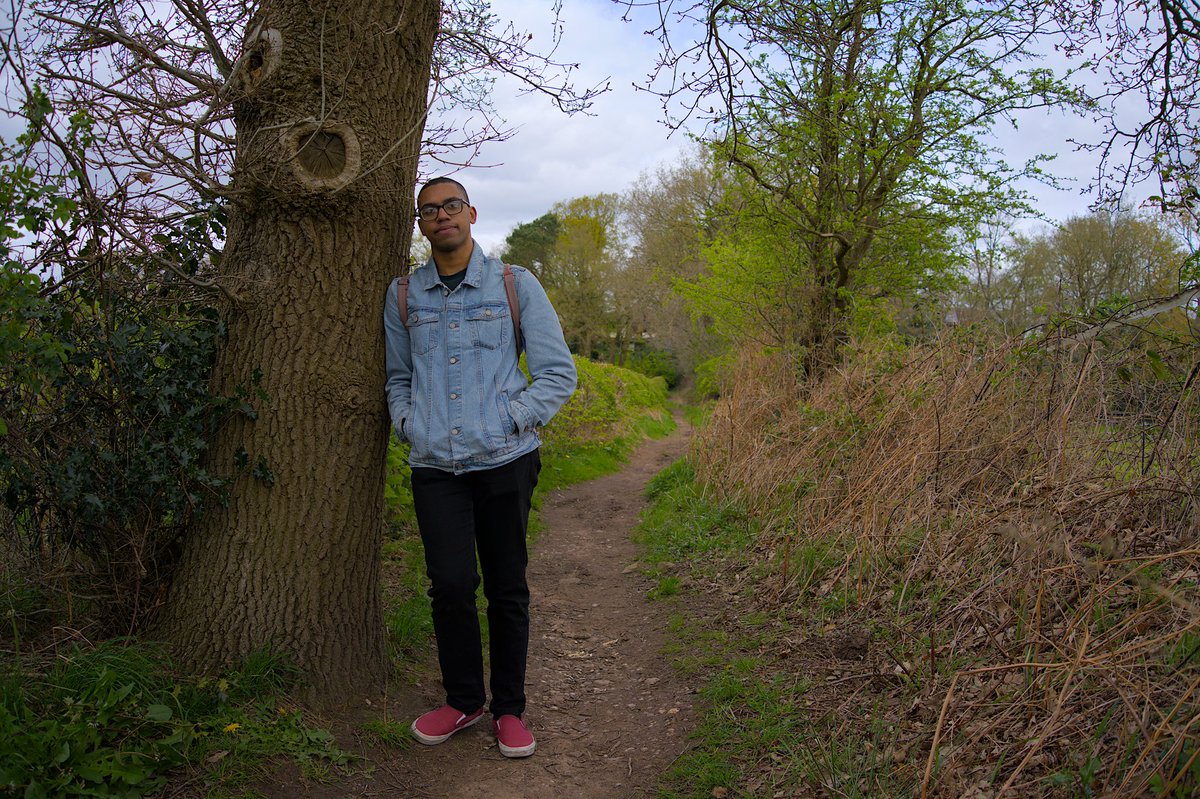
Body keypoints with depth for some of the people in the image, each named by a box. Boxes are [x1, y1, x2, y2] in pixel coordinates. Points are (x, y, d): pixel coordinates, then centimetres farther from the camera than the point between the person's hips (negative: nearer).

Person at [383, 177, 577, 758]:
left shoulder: (516, 285, 5)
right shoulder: (403, 295, 12)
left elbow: (558, 373, 5)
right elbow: (397, 376, 23)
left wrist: (512, 421, -6)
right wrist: (408, 423, 5)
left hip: (505, 460, -1)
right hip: (435, 465, 2)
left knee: (506, 588, 5)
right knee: (451, 584, -6)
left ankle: (509, 708, 21)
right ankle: (462, 700, 18)